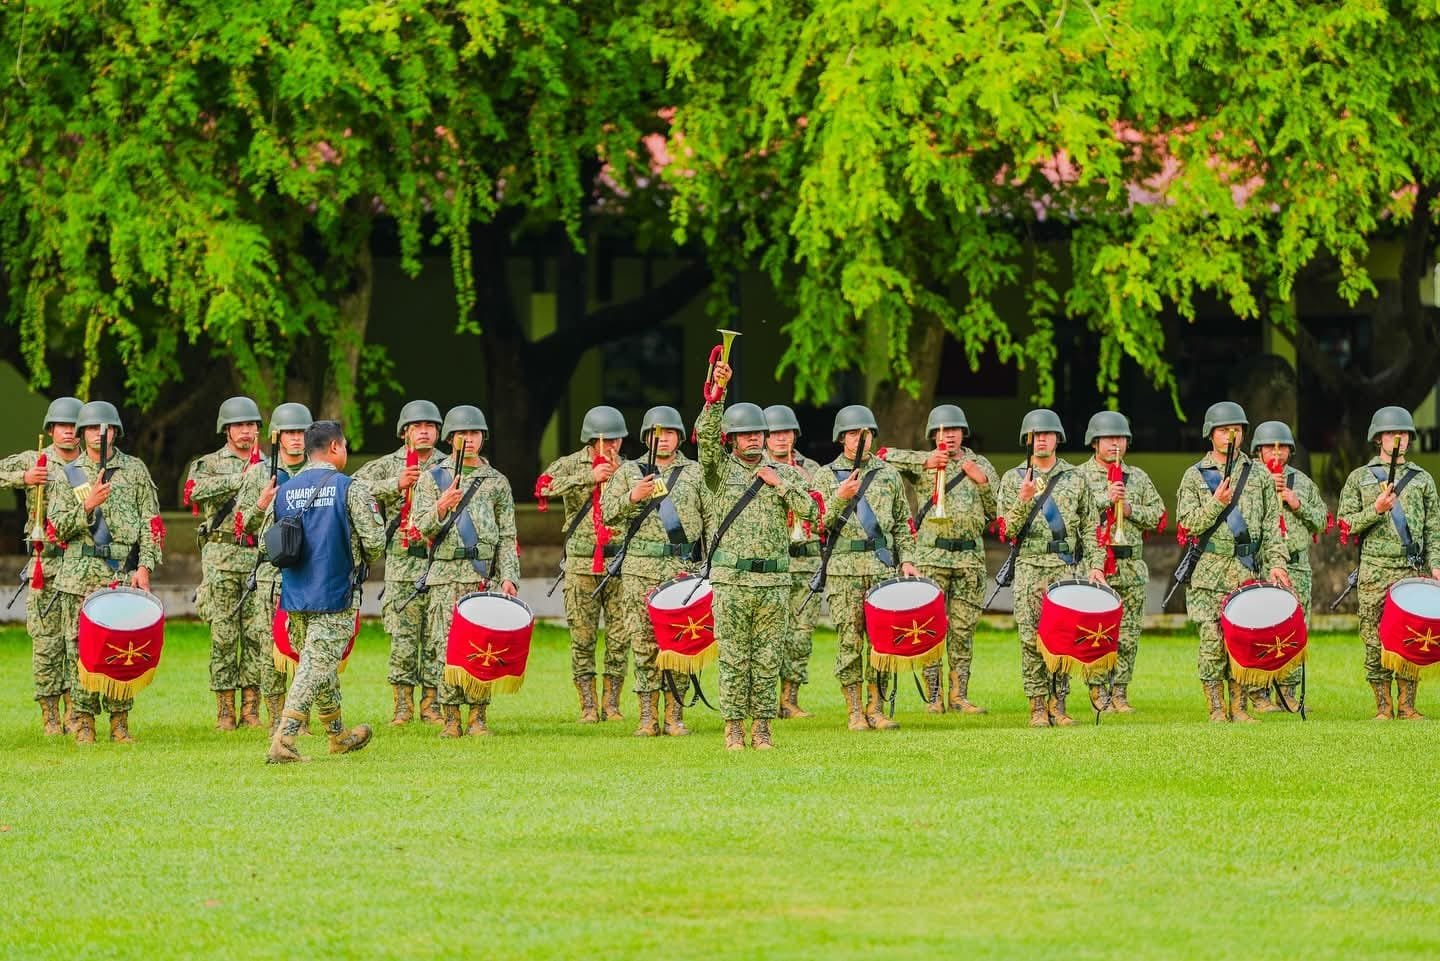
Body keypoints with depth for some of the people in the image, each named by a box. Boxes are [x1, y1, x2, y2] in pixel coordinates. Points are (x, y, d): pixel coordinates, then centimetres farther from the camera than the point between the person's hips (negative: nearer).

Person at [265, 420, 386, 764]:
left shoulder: (283, 492, 7)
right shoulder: (350, 489, -9)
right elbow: (375, 542, -12)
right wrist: (358, 561, 10)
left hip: (295, 595, 6)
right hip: (335, 595, -6)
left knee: (318, 665, 20)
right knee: (316, 668, -6)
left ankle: (338, 735, 34)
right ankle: (282, 742, -16)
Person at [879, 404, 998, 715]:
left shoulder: (980, 465, 13)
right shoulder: (923, 463, 6)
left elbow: (997, 512, 13)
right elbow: (885, 456, -7)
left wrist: (982, 481, -3)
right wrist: (925, 462, -14)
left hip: (970, 557, 2)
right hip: (931, 557, -2)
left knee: (963, 630, 3)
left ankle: (959, 695, 8)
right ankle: (933, 697, 0)